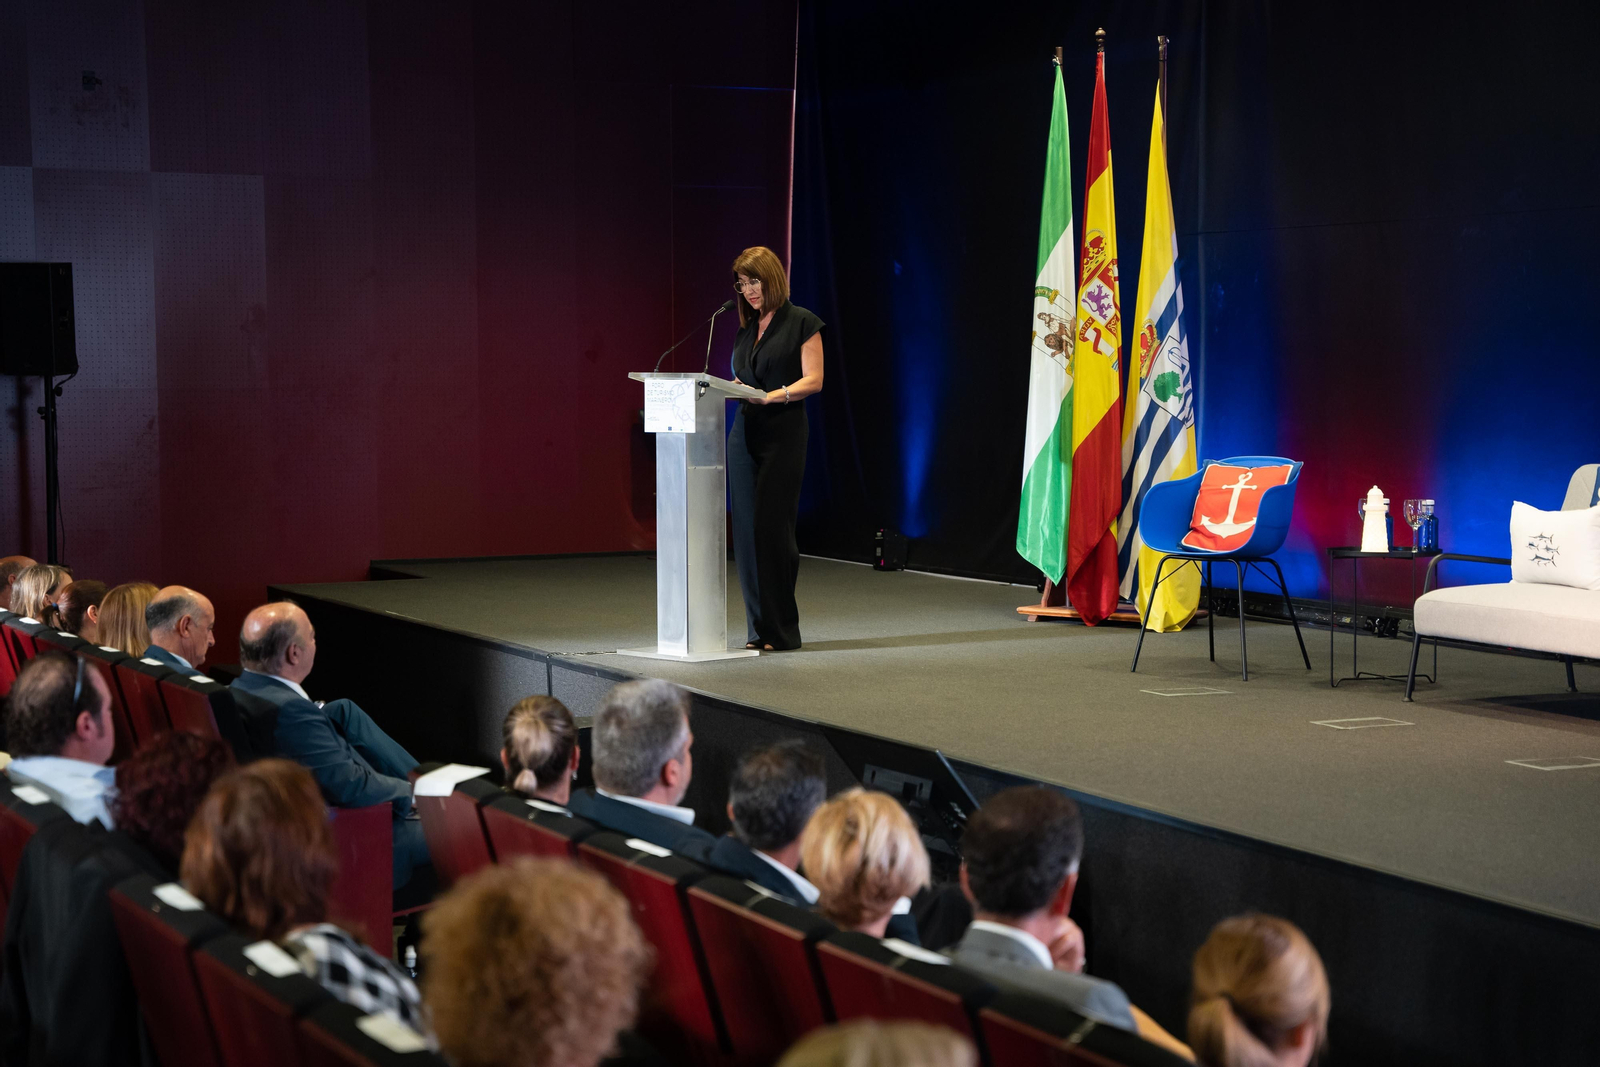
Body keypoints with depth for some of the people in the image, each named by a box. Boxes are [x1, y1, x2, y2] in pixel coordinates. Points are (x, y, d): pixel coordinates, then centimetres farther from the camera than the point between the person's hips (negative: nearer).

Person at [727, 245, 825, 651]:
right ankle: (758, 629, 8)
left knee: (772, 527, -9)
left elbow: (813, 380, -8)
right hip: (744, 431, 7)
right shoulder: (745, 328, 18)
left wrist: (775, 395, -22)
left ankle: (781, 630, -2)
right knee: (746, 529, 2)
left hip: (783, 431, -6)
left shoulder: (802, 323, -2)